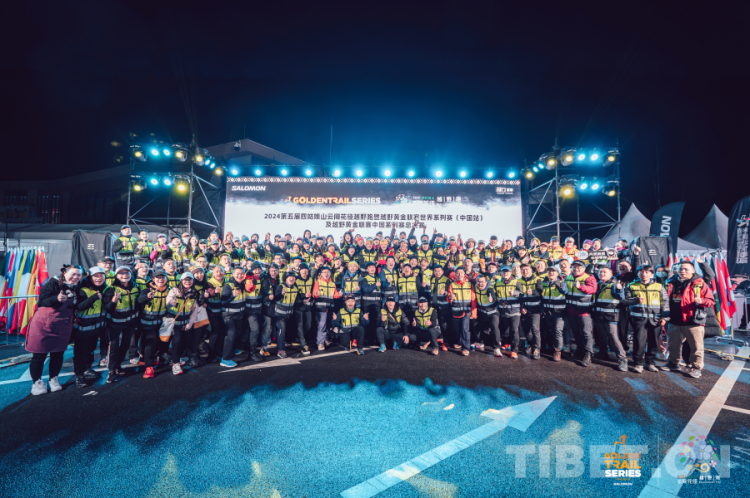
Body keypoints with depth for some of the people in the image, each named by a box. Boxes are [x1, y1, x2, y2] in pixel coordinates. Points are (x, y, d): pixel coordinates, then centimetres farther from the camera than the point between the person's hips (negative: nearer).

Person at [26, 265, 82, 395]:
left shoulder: (75, 288, 6)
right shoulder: (53, 283, -12)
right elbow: (41, 302, -19)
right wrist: (56, 299, -34)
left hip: (63, 327, 5)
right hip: (44, 325, -5)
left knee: (58, 354, 11)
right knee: (39, 355, 4)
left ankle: (53, 379, 26)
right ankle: (36, 382, 18)